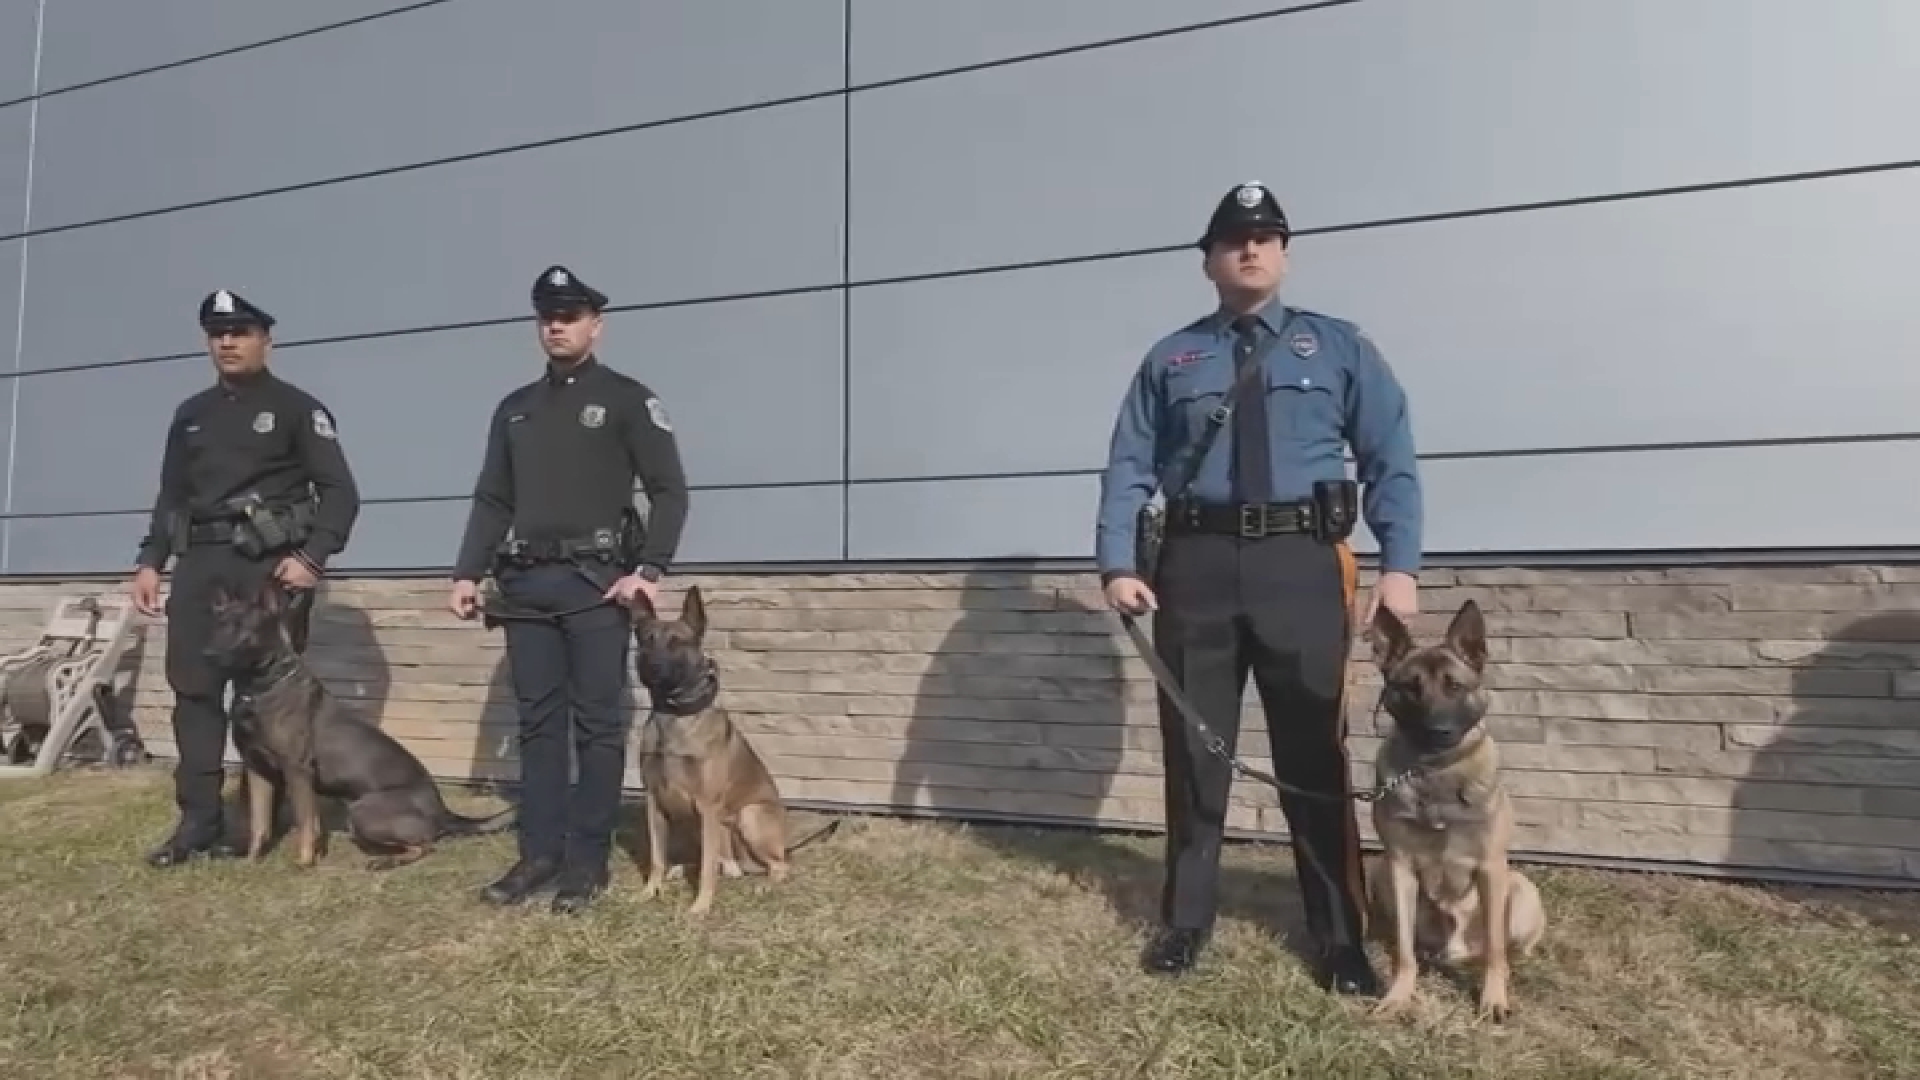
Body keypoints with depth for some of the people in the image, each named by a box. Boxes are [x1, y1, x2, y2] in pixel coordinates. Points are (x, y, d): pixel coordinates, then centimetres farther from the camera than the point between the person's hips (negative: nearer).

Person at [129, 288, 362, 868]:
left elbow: (340, 491, -5)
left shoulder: (297, 408, 2)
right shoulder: (191, 415, 19)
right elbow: (171, 497, 21)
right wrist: (149, 561, 10)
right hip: (200, 564, 5)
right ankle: (198, 820, 7)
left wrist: (312, 556, -17)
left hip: (272, 564, -5)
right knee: (193, 689, 1)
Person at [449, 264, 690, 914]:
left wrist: (649, 570, -14)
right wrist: (468, 573, 7)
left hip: (597, 583, -5)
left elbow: (670, 492, -4)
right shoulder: (515, 409, 17)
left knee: (598, 725, -1)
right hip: (528, 585, 5)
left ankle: (589, 861, 7)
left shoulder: (627, 399, 1)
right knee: (537, 722, 8)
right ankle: (539, 854, 17)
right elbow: (492, 501, 17)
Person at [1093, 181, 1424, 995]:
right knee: (1194, 750, 9)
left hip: (1302, 564, -1)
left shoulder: (1338, 346, 10)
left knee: (1314, 754, 5)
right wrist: (1118, 563, -7)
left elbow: (1391, 459, 4)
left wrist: (1400, 564, -8)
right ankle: (1186, 919, 25)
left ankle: (1341, 938, 19)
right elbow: (1128, 467, 5)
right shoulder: (1169, 360, 11)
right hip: (1196, 565, 1)